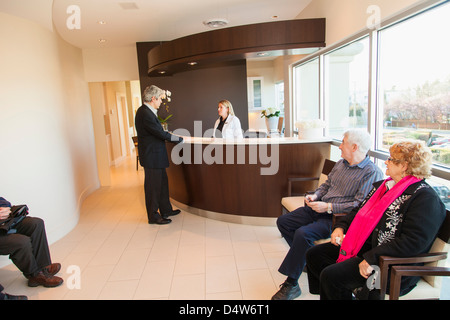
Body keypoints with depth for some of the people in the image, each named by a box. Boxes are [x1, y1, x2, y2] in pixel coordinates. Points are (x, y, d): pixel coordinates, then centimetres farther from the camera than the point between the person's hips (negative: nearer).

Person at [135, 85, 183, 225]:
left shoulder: (147, 111, 11)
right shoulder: (145, 114, -21)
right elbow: (161, 134, -21)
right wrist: (179, 138, -10)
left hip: (155, 155, 11)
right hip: (151, 157, -11)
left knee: (162, 183, 19)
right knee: (153, 186, 2)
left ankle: (166, 210, 32)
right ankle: (153, 217, 16)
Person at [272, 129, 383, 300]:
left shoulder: (372, 173, -13)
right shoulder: (341, 163, 13)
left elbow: (360, 205, -20)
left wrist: (329, 207, -21)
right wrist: (315, 195, 3)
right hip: (319, 209, 9)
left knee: (302, 233, -30)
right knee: (283, 221, 1)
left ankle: (291, 284, -15)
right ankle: (306, 258, 12)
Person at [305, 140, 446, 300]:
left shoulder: (425, 198, -16)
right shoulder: (385, 185, 12)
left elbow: (414, 242, -25)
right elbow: (361, 210, 20)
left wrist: (371, 258, -27)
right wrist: (341, 226, 3)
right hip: (363, 245, 9)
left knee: (330, 275, -22)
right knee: (314, 255, 4)